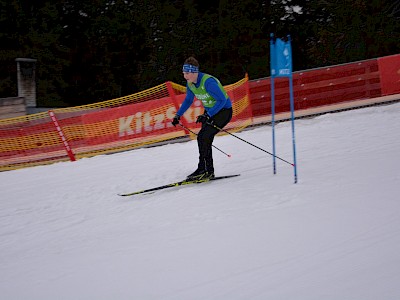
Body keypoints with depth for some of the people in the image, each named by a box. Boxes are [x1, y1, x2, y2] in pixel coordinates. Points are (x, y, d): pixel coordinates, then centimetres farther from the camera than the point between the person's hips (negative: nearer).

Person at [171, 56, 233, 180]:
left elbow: (222, 100, -30)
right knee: (203, 138, -1)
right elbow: (188, 101, 15)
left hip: (223, 110, -8)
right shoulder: (190, 83, -3)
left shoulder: (208, 82, -29)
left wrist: (207, 115, -35)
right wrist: (178, 115, 6)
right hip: (209, 112, 8)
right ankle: (209, 171, 7)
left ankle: (203, 169, -13)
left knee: (203, 136, -19)